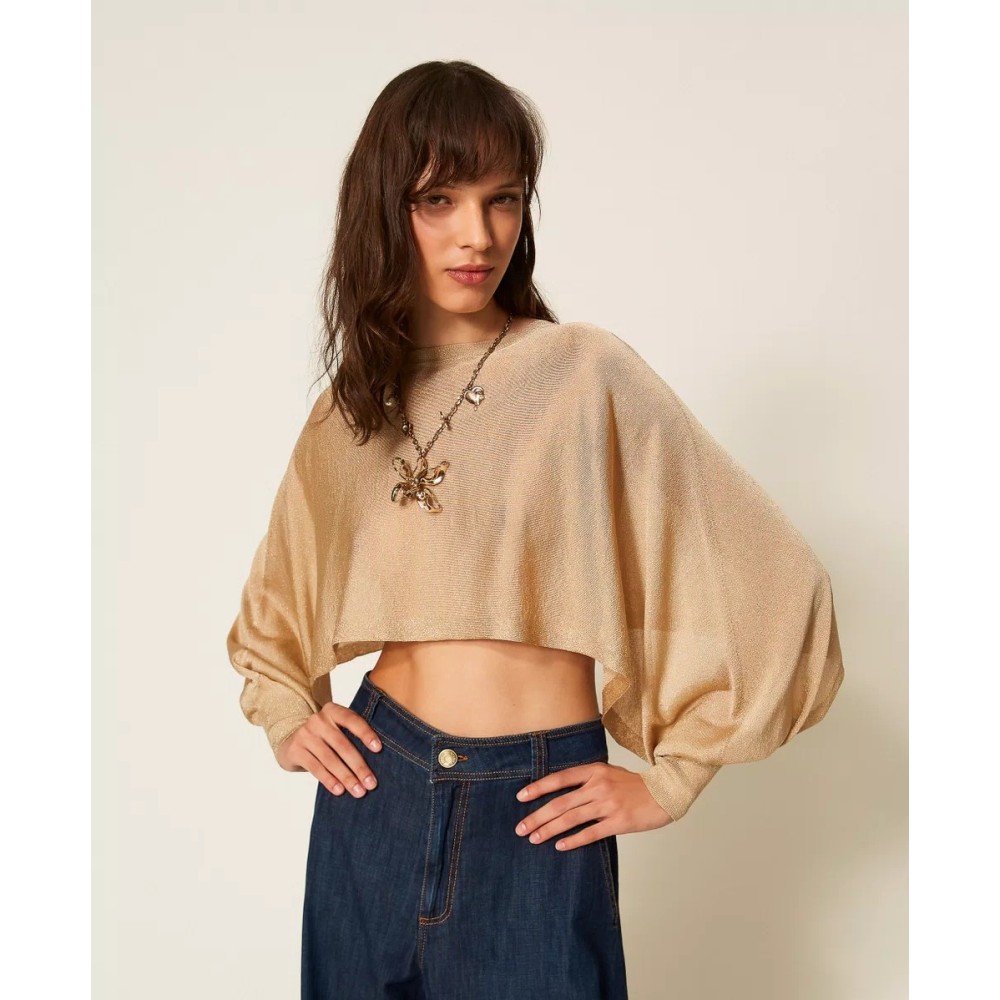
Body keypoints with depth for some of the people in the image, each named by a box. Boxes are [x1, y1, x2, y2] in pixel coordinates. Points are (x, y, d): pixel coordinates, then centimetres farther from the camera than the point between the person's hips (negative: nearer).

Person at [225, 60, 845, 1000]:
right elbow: (272, 608, 22)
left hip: (536, 820, -4)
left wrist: (667, 781, -6)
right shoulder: (349, 410, 5)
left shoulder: (587, 374, -10)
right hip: (373, 796, 4)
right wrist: (287, 716, 6)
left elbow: (774, 590, -10)